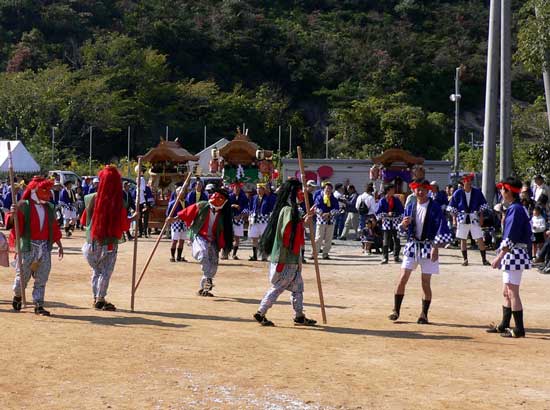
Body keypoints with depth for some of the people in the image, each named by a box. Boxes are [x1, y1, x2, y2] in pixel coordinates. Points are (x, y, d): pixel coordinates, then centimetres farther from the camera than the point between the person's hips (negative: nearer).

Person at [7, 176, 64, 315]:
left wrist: (59, 245, 16)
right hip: (28, 246, -4)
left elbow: (54, 228, 16)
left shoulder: (49, 208, 11)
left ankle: (39, 305, 6)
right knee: (23, 275, 5)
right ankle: (17, 296, 33)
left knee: (41, 279, 2)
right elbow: (12, 223, -12)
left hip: (45, 247, 4)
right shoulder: (24, 205, -5)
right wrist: (12, 215, -33)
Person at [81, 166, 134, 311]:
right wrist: (132, 218, 12)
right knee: (106, 272, 7)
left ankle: (96, 298, 22)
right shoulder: (118, 202, -14)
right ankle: (100, 299, 6)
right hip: (109, 243, -3)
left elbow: (84, 221, 5)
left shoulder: (91, 199, -5)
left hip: (92, 242, 3)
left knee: (96, 271, 17)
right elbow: (124, 225, -7)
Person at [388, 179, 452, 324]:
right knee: (402, 279, -3)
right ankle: (396, 310, 7)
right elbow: (403, 229, 12)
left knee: (426, 283, 1)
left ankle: (424, 314, 11)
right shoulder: (410, 207, 6)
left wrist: (435, 247, -17)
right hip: (412, 246, 3)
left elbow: (441, 228, -10)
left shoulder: (434, 207, -6)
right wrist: (403, 224, -13)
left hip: (428, 246, -3)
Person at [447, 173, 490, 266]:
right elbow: (452, 207, 2)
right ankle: (465, 259, 15)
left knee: (480, 239, -4)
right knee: (463, 239, 5)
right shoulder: (458, 193, -2)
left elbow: (482, 206, 7)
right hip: (462, 219, 0)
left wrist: (481, 217, 1)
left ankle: (484, 259, 4)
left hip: (474, 218, 0)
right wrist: (454, 219, -3)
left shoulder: (477, 192, 0)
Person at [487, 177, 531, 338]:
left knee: (512, 293, -7)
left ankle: (519, 329, -3)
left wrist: (499, 257, -20)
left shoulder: (515, 209, -17)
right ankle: (504, 326, 26)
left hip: (514, 255, -11)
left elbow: (510, 239, -22)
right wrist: (501, 256, 20)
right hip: (511, 256, 11)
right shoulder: (515, 208, 14)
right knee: (507, 293, 17)